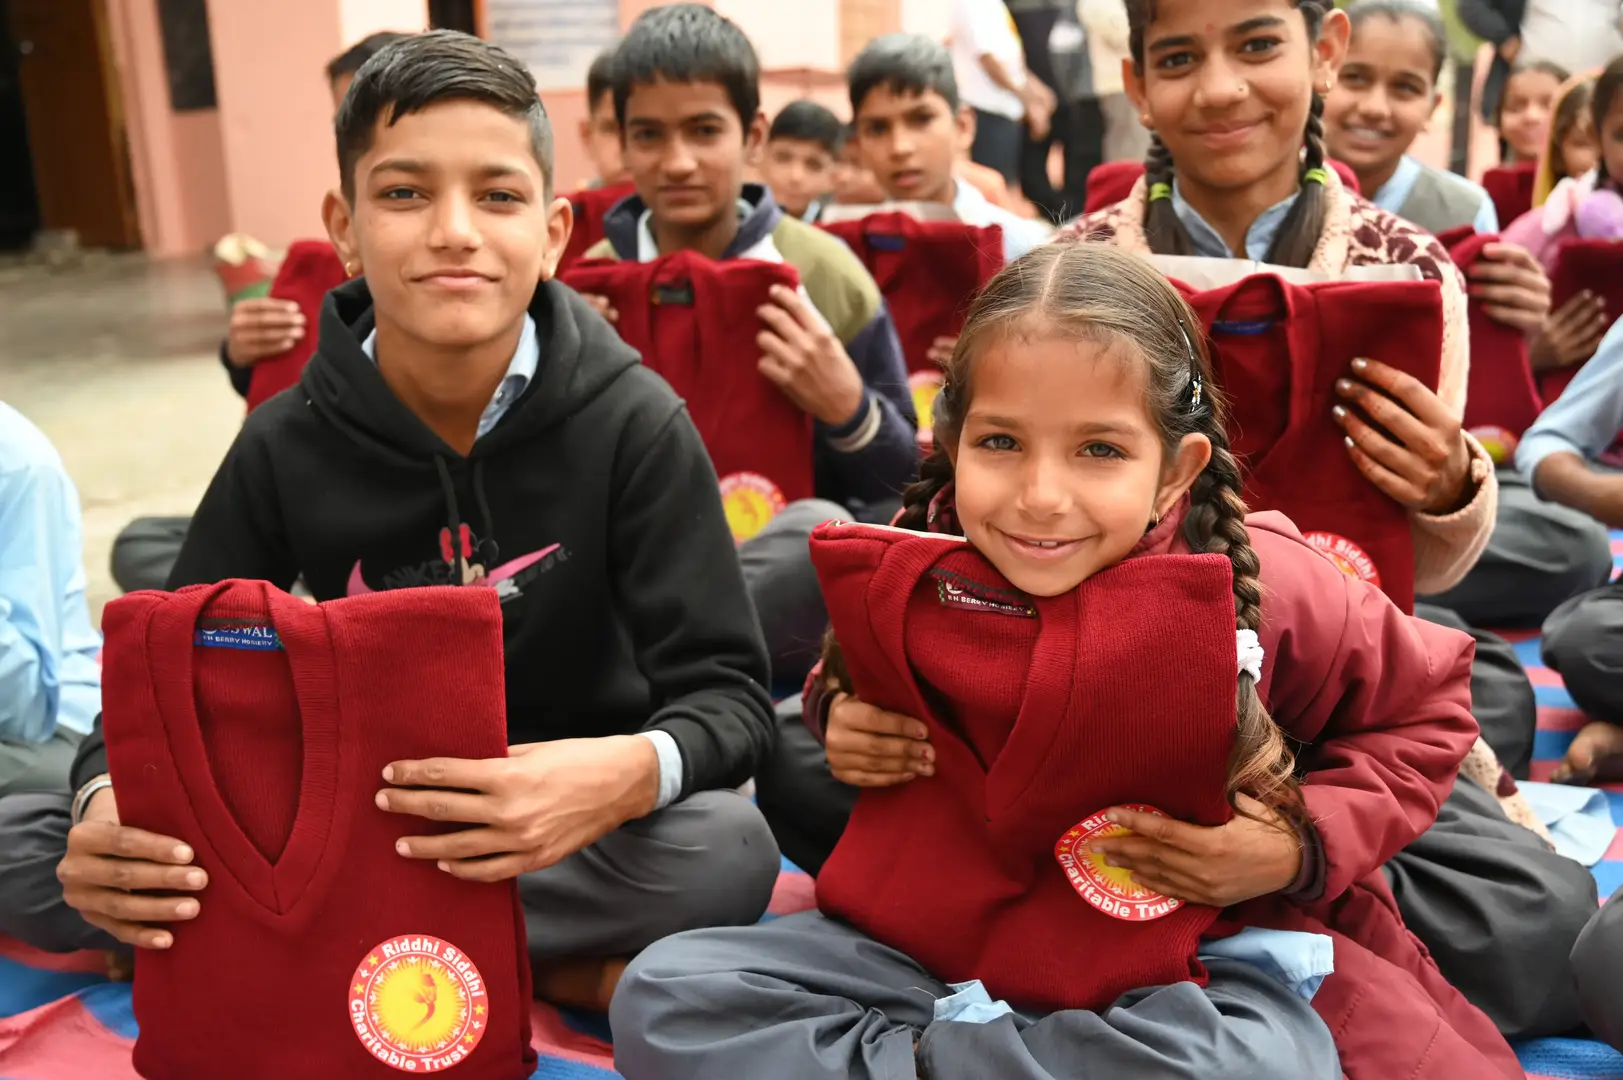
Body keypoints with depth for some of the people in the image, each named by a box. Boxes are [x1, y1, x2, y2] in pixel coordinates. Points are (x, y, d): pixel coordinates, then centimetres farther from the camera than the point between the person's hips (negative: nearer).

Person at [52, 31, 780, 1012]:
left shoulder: (633, 424, -15)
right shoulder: (288, 445, -8)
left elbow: (728, 693, -17)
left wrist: (633, 771, -42)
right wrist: (112, 805, -28)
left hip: (588, 823, -2)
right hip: (363, 823, 2)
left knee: (724, 850, -35)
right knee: (26, 827, -20)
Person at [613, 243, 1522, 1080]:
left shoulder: (1258, 589, -18)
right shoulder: (912, 575, -12)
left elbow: (1425, 708, -1)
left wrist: (1304, 847, -14)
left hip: (1175, 964, -1)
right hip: (937, 936, 2)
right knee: (666, 994, -14)